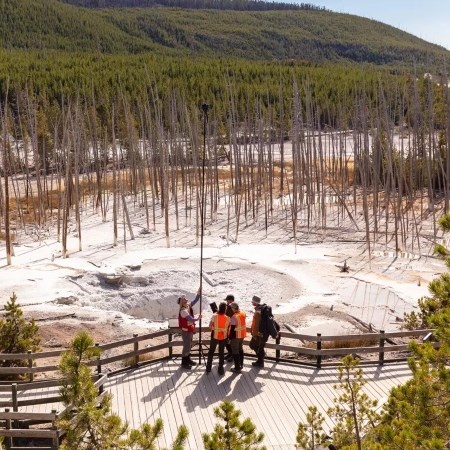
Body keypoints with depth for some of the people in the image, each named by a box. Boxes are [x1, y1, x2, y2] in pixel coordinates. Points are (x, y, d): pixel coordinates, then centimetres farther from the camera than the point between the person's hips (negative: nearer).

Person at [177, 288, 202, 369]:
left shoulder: (188, 306, -1)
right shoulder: (183, 310, -26)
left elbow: (195, 300, 4)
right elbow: (191, 319, -28)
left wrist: (199, 292, -9)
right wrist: (198, 317, -12)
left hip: (190, 330, 9)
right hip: (186, 331, -9)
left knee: (189, 345, 19)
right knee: (186, 346, -1)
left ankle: (187, 360, 33)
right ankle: (184, 363, 10)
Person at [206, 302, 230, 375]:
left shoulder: (214, 316, -14)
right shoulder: (227, 318, -10)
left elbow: (210, 326, -8)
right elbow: (228, 329, -3)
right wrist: (227, 336, 11)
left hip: (215, 336, 0)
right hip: (223, 337, 0)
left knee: (211, 352, 15)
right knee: (221, 353, 12)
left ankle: (208, 368, 20)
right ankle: (220, 369, 13)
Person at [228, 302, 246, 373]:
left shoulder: (234, 317, -25)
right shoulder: (243, 314, -1)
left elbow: (232, 329, -22)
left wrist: (230, 338, -14)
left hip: (235, 336, -8)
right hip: (242, 335, 8)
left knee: (235, 352, 3)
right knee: (240, 349, 24)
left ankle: (237, 368, 8)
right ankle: (241, 364, 36)